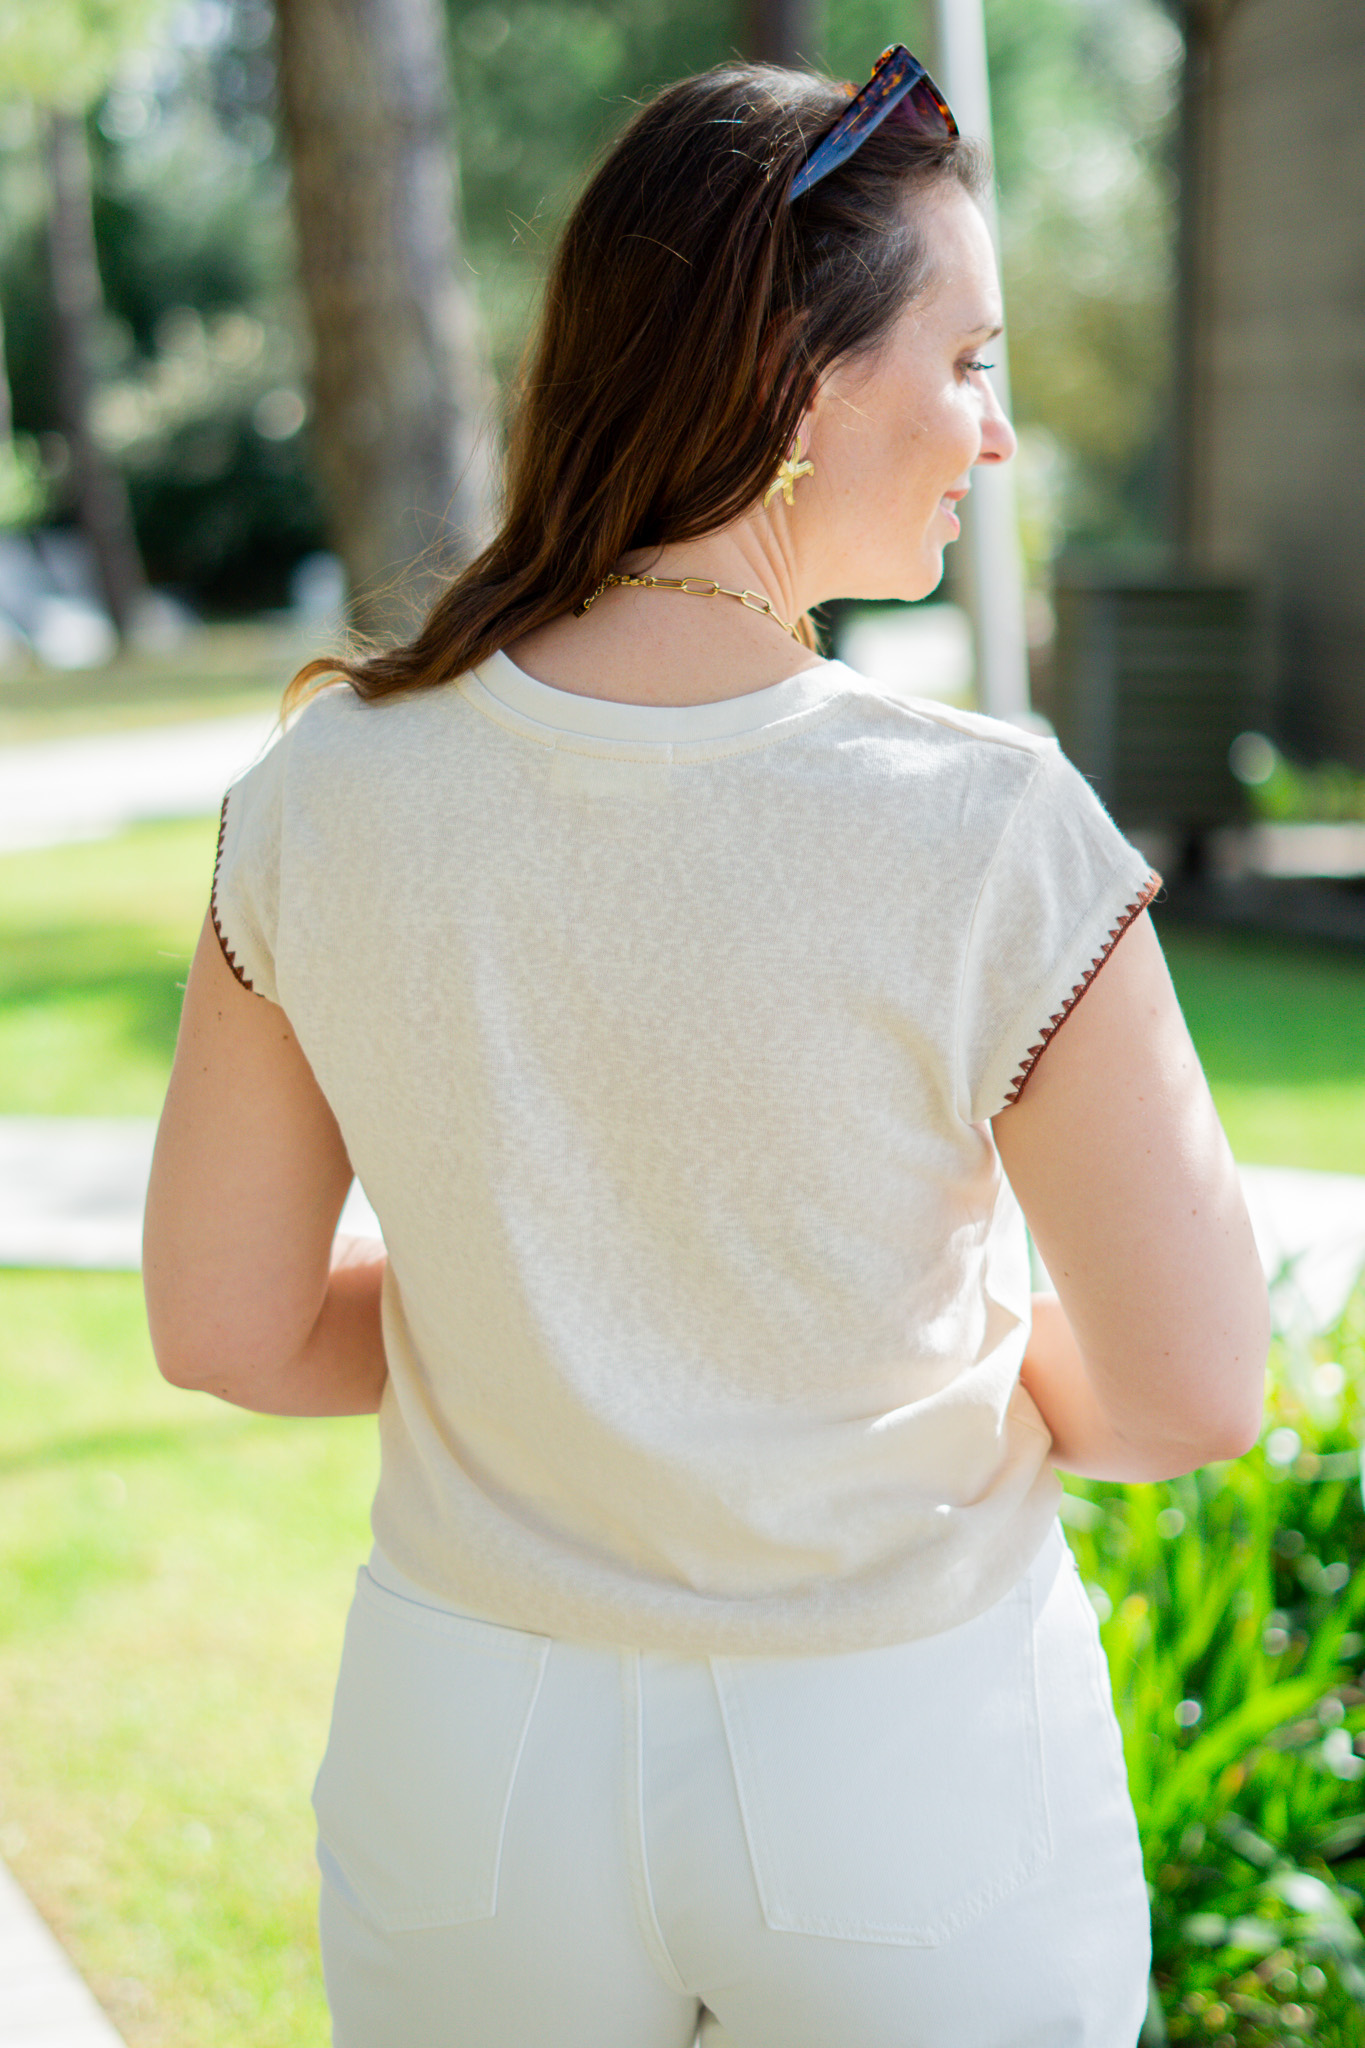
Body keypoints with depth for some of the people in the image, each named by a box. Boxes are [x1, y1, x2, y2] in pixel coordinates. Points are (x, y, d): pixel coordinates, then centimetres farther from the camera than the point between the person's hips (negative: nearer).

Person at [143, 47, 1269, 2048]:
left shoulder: (331, 787, -13)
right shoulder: (985, 836, -22)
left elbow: (227, 1322, -4)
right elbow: (1190, 1393, -15)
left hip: (475, 1757, 3)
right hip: (913, 1788, -2)